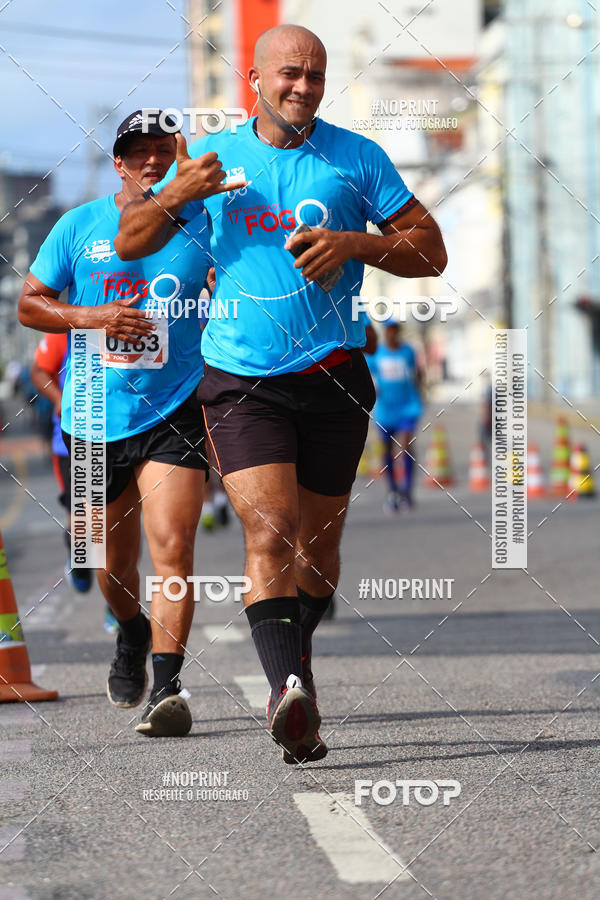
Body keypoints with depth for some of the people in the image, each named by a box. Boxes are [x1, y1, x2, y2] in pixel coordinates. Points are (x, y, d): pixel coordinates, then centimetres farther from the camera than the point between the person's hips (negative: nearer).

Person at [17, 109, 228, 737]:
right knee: (112, 560, 14)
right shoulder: (80, 226, 4)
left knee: (172, 549, -18)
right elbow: (29, 304, 6)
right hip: (95, 419, 2)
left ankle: (167, 688, -20)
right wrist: (91, 317, -11)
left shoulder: (199, 226, 2)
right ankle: (132, 634, 46)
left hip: (173, 415, -2)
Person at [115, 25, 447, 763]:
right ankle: (288, 694, -30)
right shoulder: (213, 156, 7)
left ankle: (297, 663, 35)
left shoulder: (356, 158, 3)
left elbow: (430, 252, 4)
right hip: (240, 380, -1)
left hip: (333, 377, 1)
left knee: (317, 542, 9)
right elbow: (128, 244, 12)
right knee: (271, 531, -19)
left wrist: (353, 243, -14)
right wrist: (176, 195, -9)